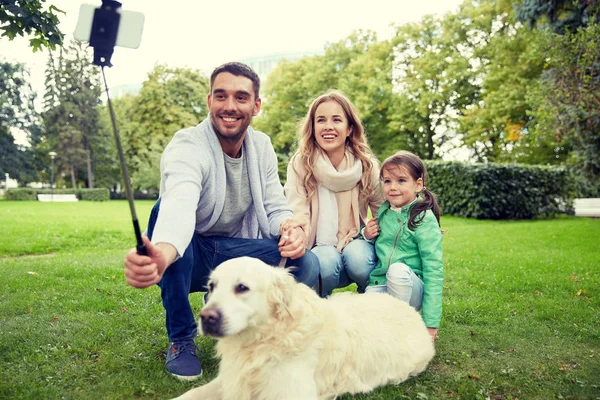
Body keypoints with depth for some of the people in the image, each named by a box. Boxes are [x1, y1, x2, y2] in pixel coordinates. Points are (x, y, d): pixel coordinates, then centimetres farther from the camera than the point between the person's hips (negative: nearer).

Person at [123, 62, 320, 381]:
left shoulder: (262, 146, -2)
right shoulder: (187, 146, -22)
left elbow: (276, 208, -3)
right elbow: (179, 206, -43)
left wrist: (291, 228, -28)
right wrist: (161, 256, -65)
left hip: (236, 253, 4)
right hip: (187, 255, -3)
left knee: (306, 264, -20)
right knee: (163, 207, -35)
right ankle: (181, 337, -14)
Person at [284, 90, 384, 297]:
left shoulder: (366, 165, -6)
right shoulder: (300, 164, -10)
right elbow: (297, 214, -18)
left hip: (355, 243, 1)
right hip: (318, 248, -1)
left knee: (357, 257, -31)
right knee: (327, 260, -33)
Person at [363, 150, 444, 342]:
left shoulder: (425, 220, -12)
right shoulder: (383, 212, 5)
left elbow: (434, 270, -15)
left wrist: (431, 322, -18)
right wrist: (366, 235, -3)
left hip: (410, 288, -3)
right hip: (379, 284, 3)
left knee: (398, 269, -36)